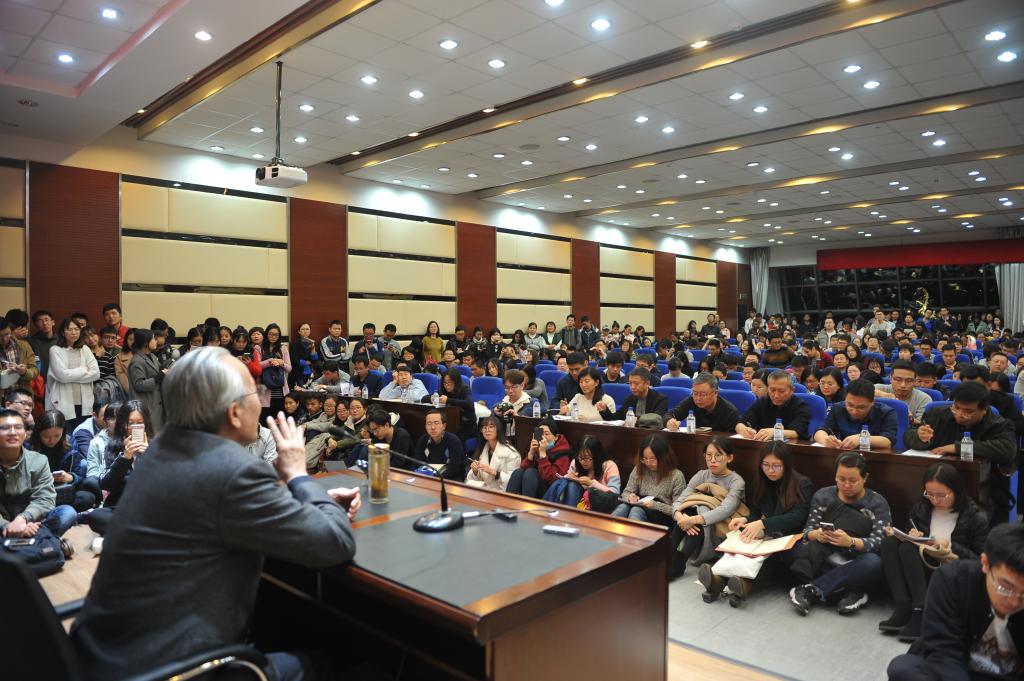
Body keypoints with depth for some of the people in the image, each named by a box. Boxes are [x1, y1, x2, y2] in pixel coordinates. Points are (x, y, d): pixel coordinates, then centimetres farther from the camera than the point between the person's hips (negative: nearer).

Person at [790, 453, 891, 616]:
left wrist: (850, 542, -35)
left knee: (874, 563, -36)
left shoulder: (878, 504, 0)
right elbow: (808, 530, -1)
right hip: (824, 561, 1)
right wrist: (816, 535, -26)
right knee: (797, 549, -27)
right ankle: (851, 590, -25)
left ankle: (812, 590, -29)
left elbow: (878, 542, -14)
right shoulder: (822, 496, 5)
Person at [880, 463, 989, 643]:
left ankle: (920, 613, -32)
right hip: (923, 570, 5)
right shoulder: (921, 508, 8)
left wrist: (951, 547, -18)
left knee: (908, 549, -30)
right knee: (890, 541, -23)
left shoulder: (976, 518, -3)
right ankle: (903, 608, -29)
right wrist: (912, 538, -8)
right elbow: (911, 538, 16)